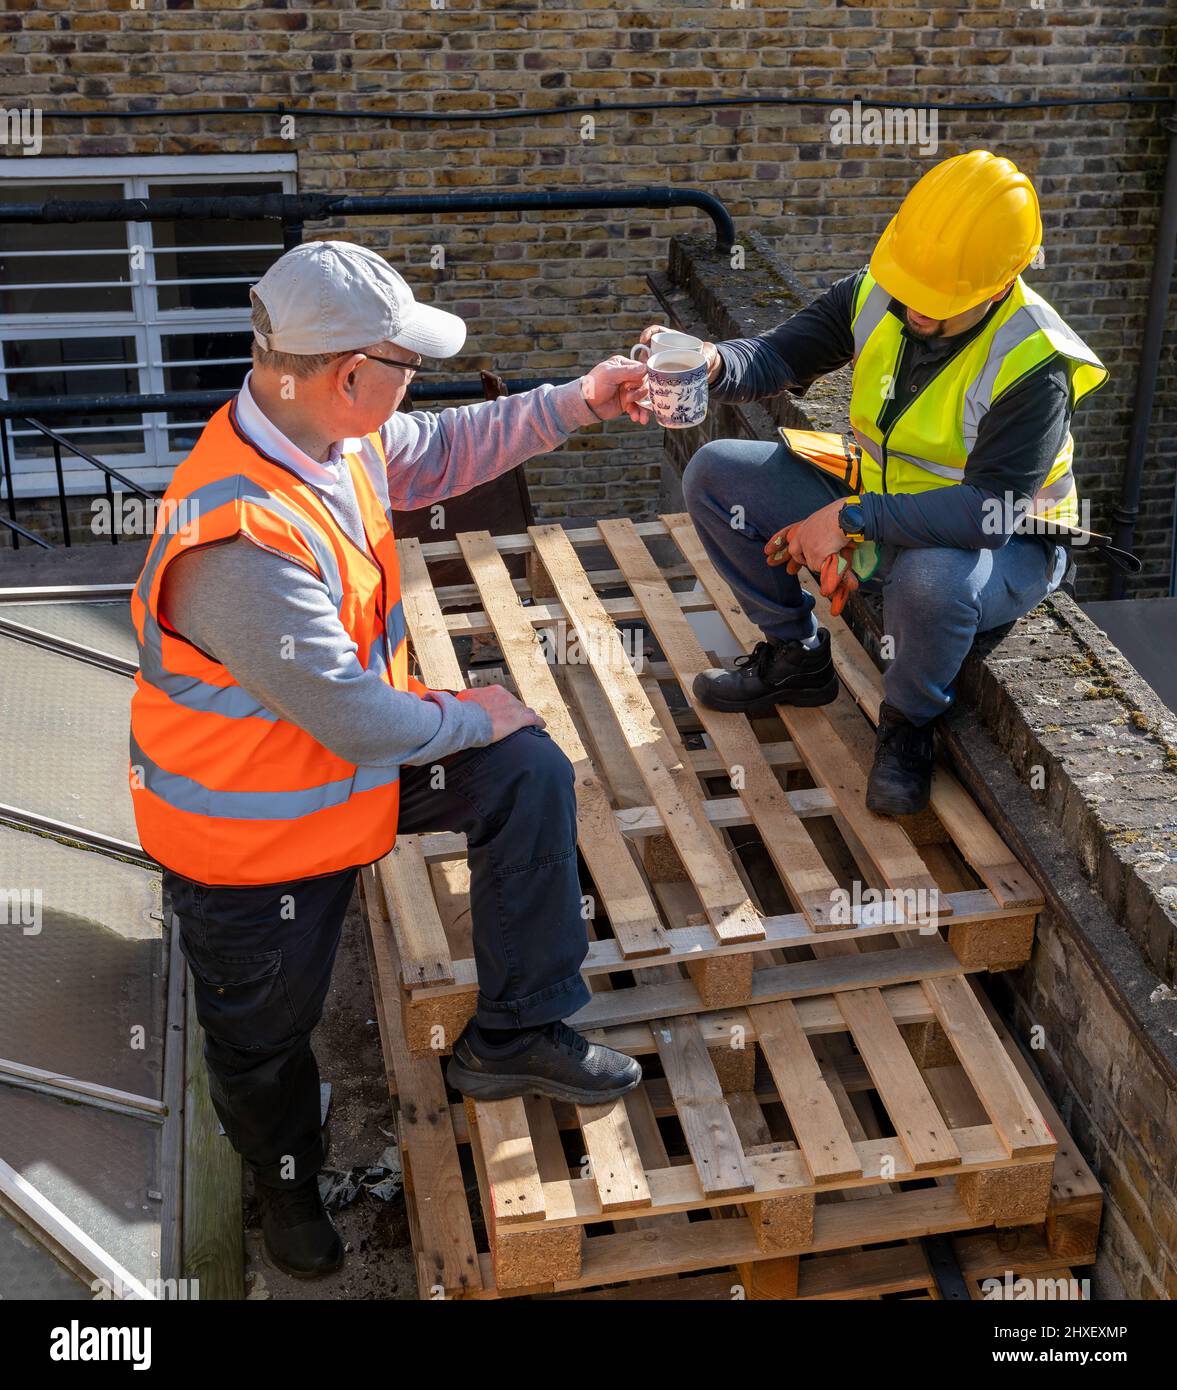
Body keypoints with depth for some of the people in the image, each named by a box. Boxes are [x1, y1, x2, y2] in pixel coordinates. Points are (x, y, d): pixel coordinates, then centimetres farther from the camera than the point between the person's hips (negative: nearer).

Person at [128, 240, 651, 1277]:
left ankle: (516, 1036, 11)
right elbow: (358, 722, -33)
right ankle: (285, 1181, 50)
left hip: (354, 750, 8)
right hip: (252, 824, -7)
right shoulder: (244, 543, -40)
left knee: (529, 774, -3)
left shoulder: (330, 436, -12)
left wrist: (576, 403, 6)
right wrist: (470, 717, -14)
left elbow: (441, 451, 10)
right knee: (267, 1036, 16)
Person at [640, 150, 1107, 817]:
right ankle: (797, 655, 12)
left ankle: (911, 720, -8)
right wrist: (713, 364, -34)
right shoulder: (876, 295, -10)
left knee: (932, 580, -44)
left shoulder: (1034, 366, -28)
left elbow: (989, 514, -35)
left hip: (1002, 544, -6)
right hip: (876, 503, 7)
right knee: (715, 474, -3)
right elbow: (779, 355, -9)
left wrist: (851, 519, -36)